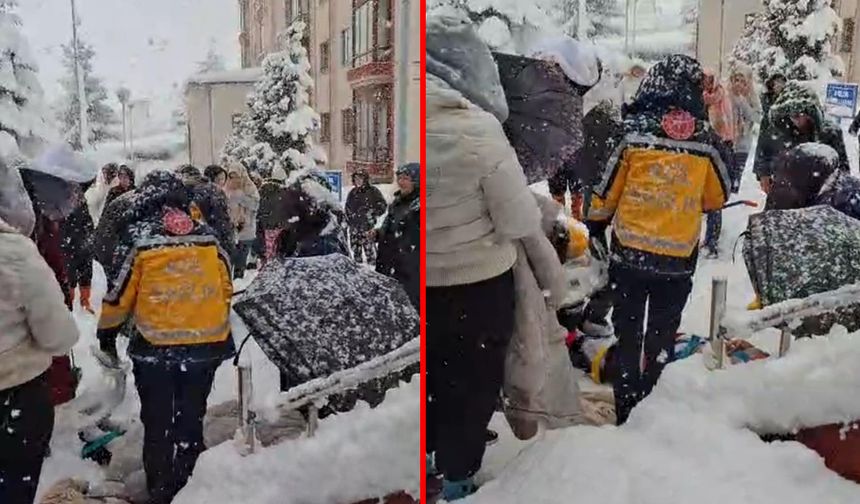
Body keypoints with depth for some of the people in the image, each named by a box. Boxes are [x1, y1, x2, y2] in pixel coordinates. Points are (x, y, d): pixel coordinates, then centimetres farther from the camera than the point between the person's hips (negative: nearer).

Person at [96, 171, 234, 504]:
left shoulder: (139, 243, -11)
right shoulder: (208, 238, -2)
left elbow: (119, 296, -4)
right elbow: (227, 288, 7)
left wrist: (106, 334, 13)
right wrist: (218, 328, 22)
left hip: (155, 350, -3)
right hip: (206, 347, 3)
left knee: (157, 424, 15)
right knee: (191, 421, 18)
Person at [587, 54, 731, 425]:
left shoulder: (635, 133, -10)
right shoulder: (707, 142, -7)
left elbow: (608, 189, -3)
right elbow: (718, 198, 6)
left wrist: (596, 223, 14)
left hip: (630, 252, -1)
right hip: (679, 259, 1)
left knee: (628, 331, 14)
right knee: (662, 335, 16)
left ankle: (626, 406, 20)